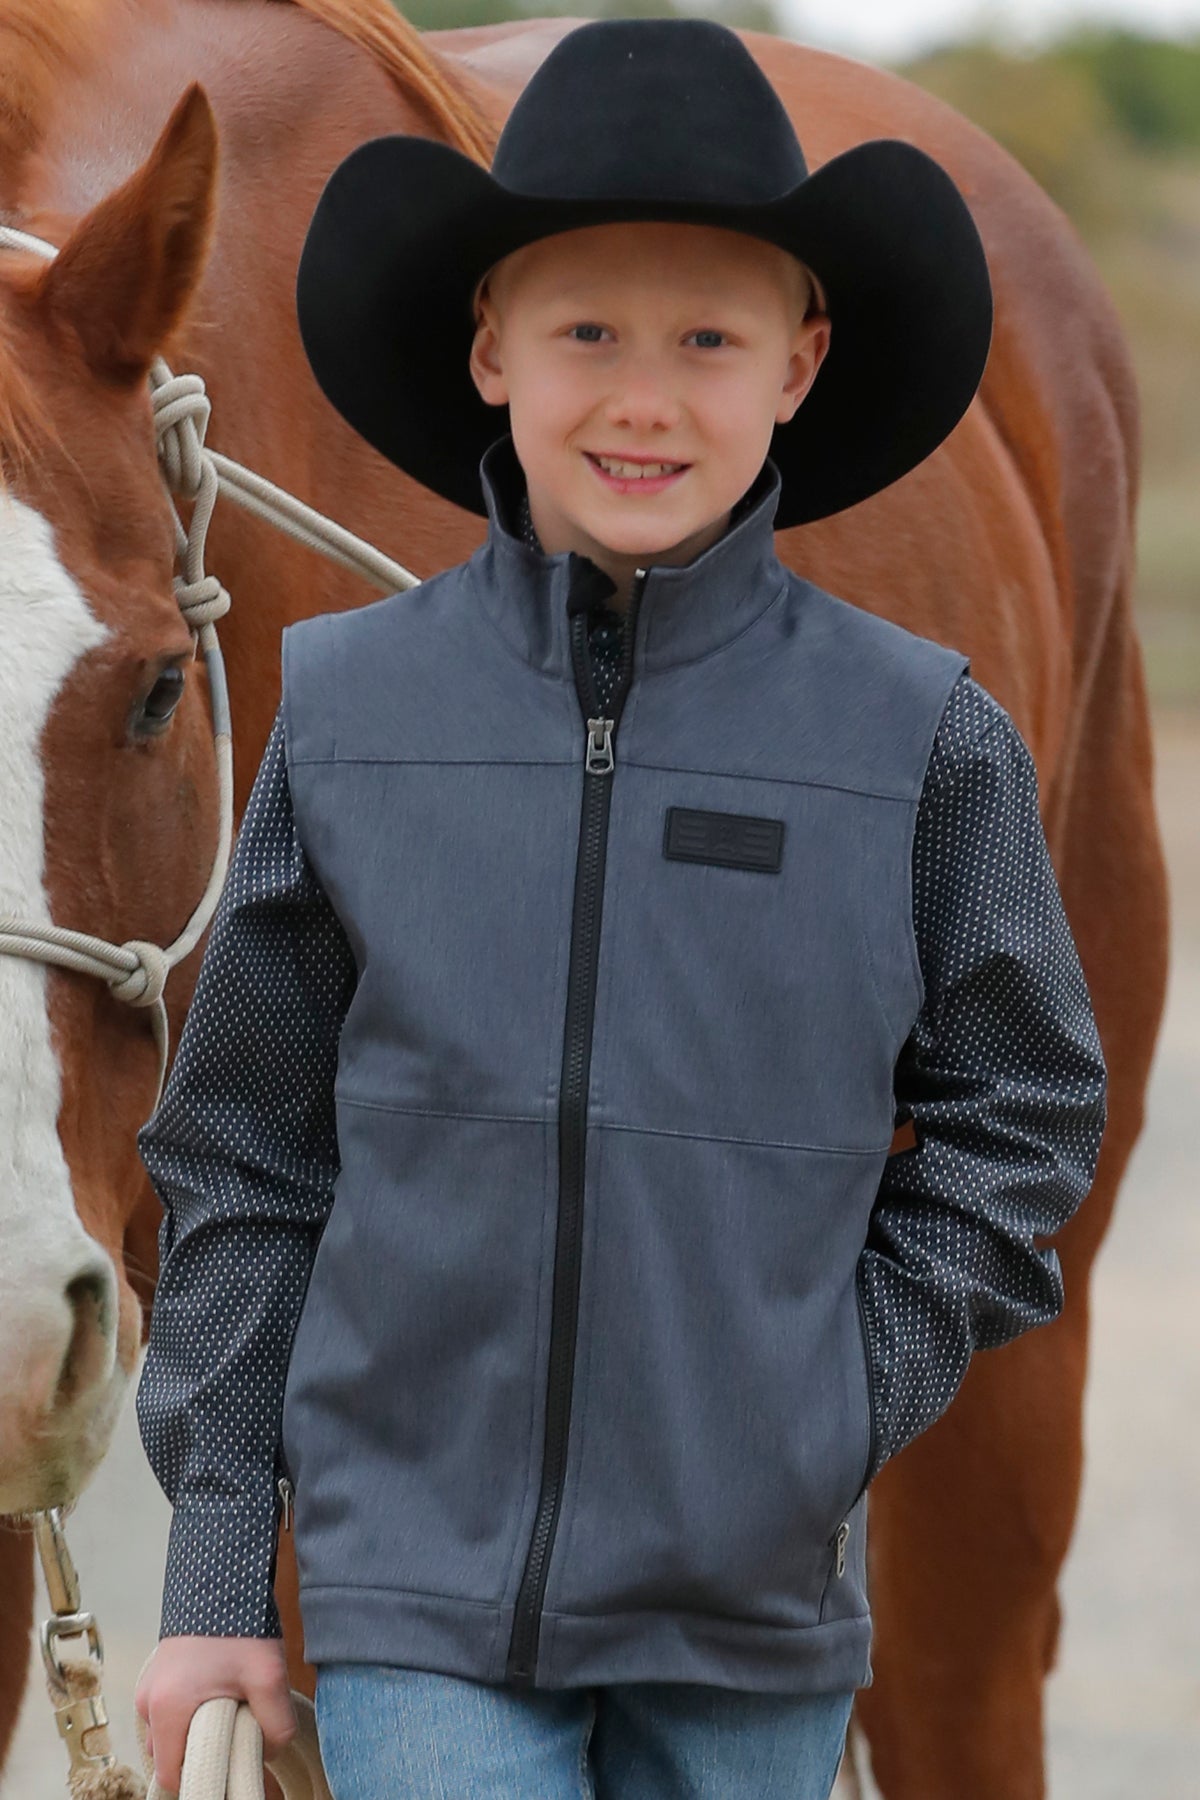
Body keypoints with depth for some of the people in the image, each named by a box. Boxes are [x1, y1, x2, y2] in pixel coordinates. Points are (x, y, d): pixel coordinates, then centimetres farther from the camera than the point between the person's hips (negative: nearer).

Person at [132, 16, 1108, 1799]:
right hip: (418, 1590, -1)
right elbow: (244, 1161, 6)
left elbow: (1024, 1115, 10)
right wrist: (216, 1564, 6)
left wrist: (851, 1405, -2)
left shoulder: (922, 739, -2)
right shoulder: (347, 706, 0)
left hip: (757, 1603, 1)